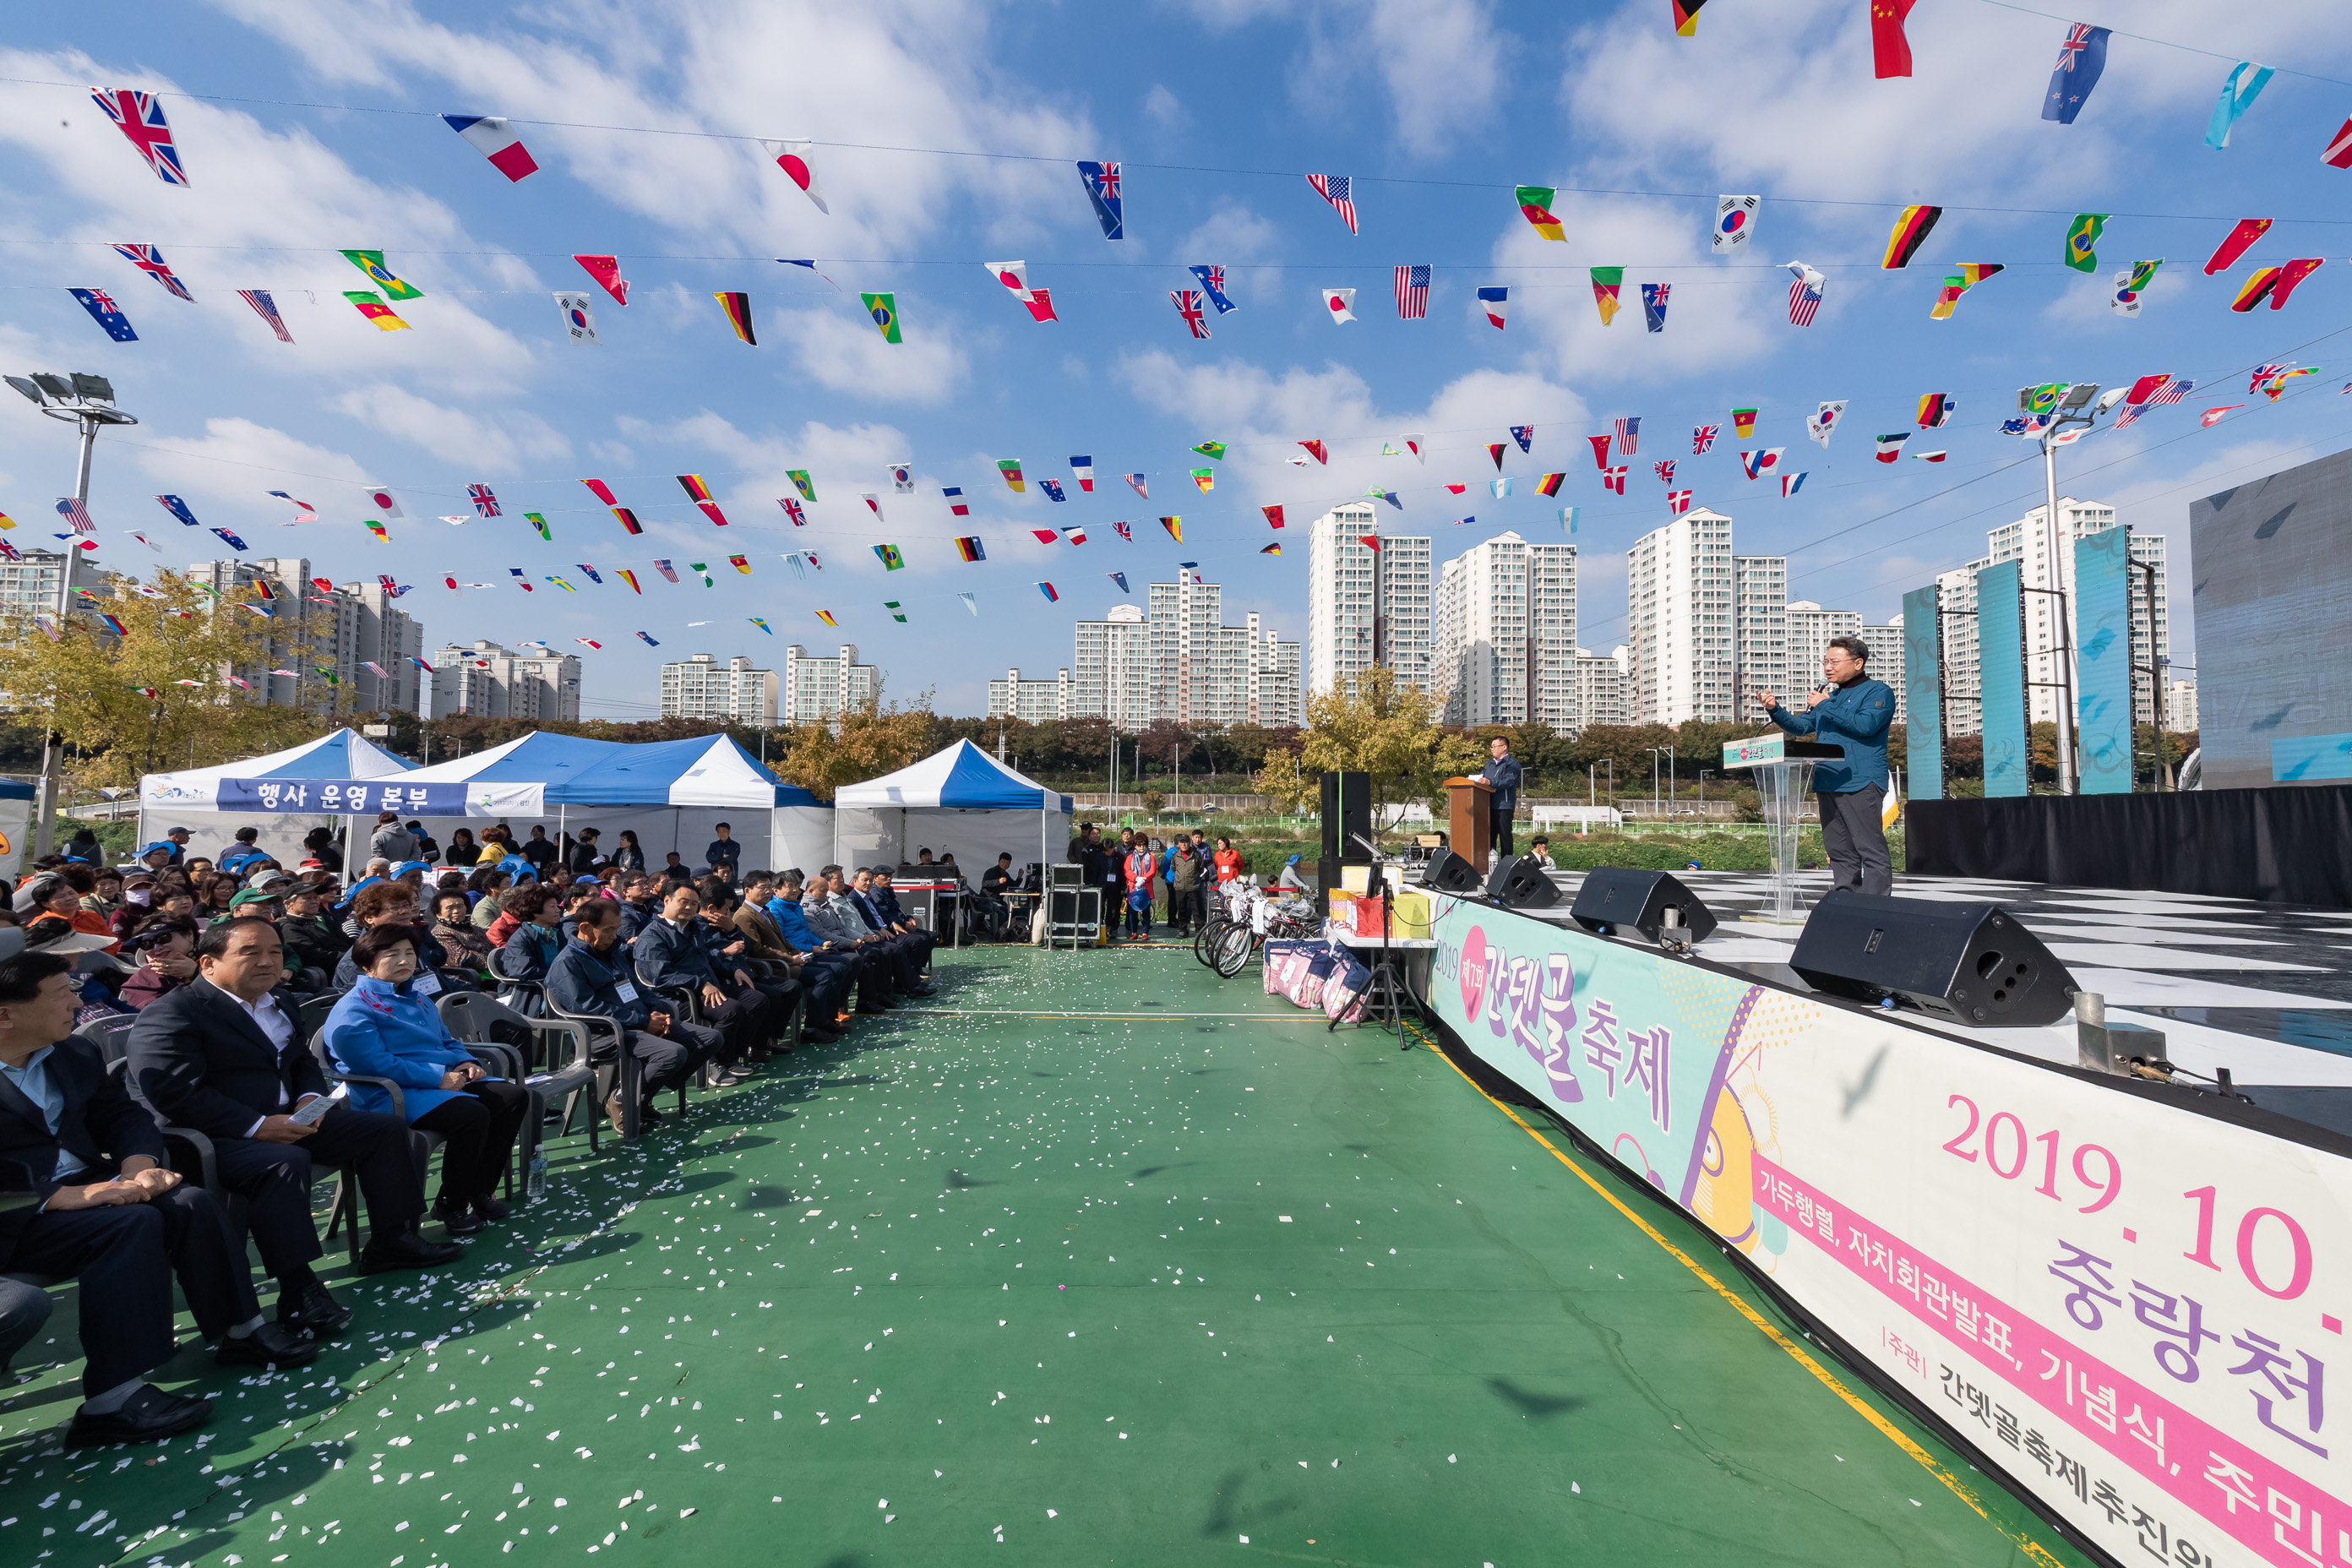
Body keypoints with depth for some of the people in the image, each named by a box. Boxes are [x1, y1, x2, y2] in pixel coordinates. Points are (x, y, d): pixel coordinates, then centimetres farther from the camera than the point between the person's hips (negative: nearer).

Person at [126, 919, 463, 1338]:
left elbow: (303, 1062, 21)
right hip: (217, 1137, -9)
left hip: (286, 1119, 9)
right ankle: (298, 1291, -28)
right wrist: (257, 1126, -26)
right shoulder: (171, 1016, -12)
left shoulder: (280, 1005, 15)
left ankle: (390, 1241, 12)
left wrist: (309, 1097, -2)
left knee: (385, 1128, 3)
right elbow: (176, 1093, -22)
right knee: (285, 1162, -36)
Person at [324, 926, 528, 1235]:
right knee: (472, 1114, -32)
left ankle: (480, 1191, 0)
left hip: (446, 1080, 9)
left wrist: (465, 1062, 6)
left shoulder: (418, 999, 22)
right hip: (393, 1094, -9)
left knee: (514, 1097, -8)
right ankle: (450, 1205, -10)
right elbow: (375, 1064, -19)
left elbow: (448, 1041, 29)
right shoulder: (353, 1010, -7)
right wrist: (438, 1077, -22)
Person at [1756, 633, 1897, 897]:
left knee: (1871, 850, -8)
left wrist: (1825, 706, -9)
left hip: (1860, 784, -8)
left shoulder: (1879, 692, -1)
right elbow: (1802, 726, 21)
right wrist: (1775, 710, 5)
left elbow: (1865, 725, -17)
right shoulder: (1831, 695, 22)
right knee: (1840, 852, 11)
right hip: (1828, 784, 8)